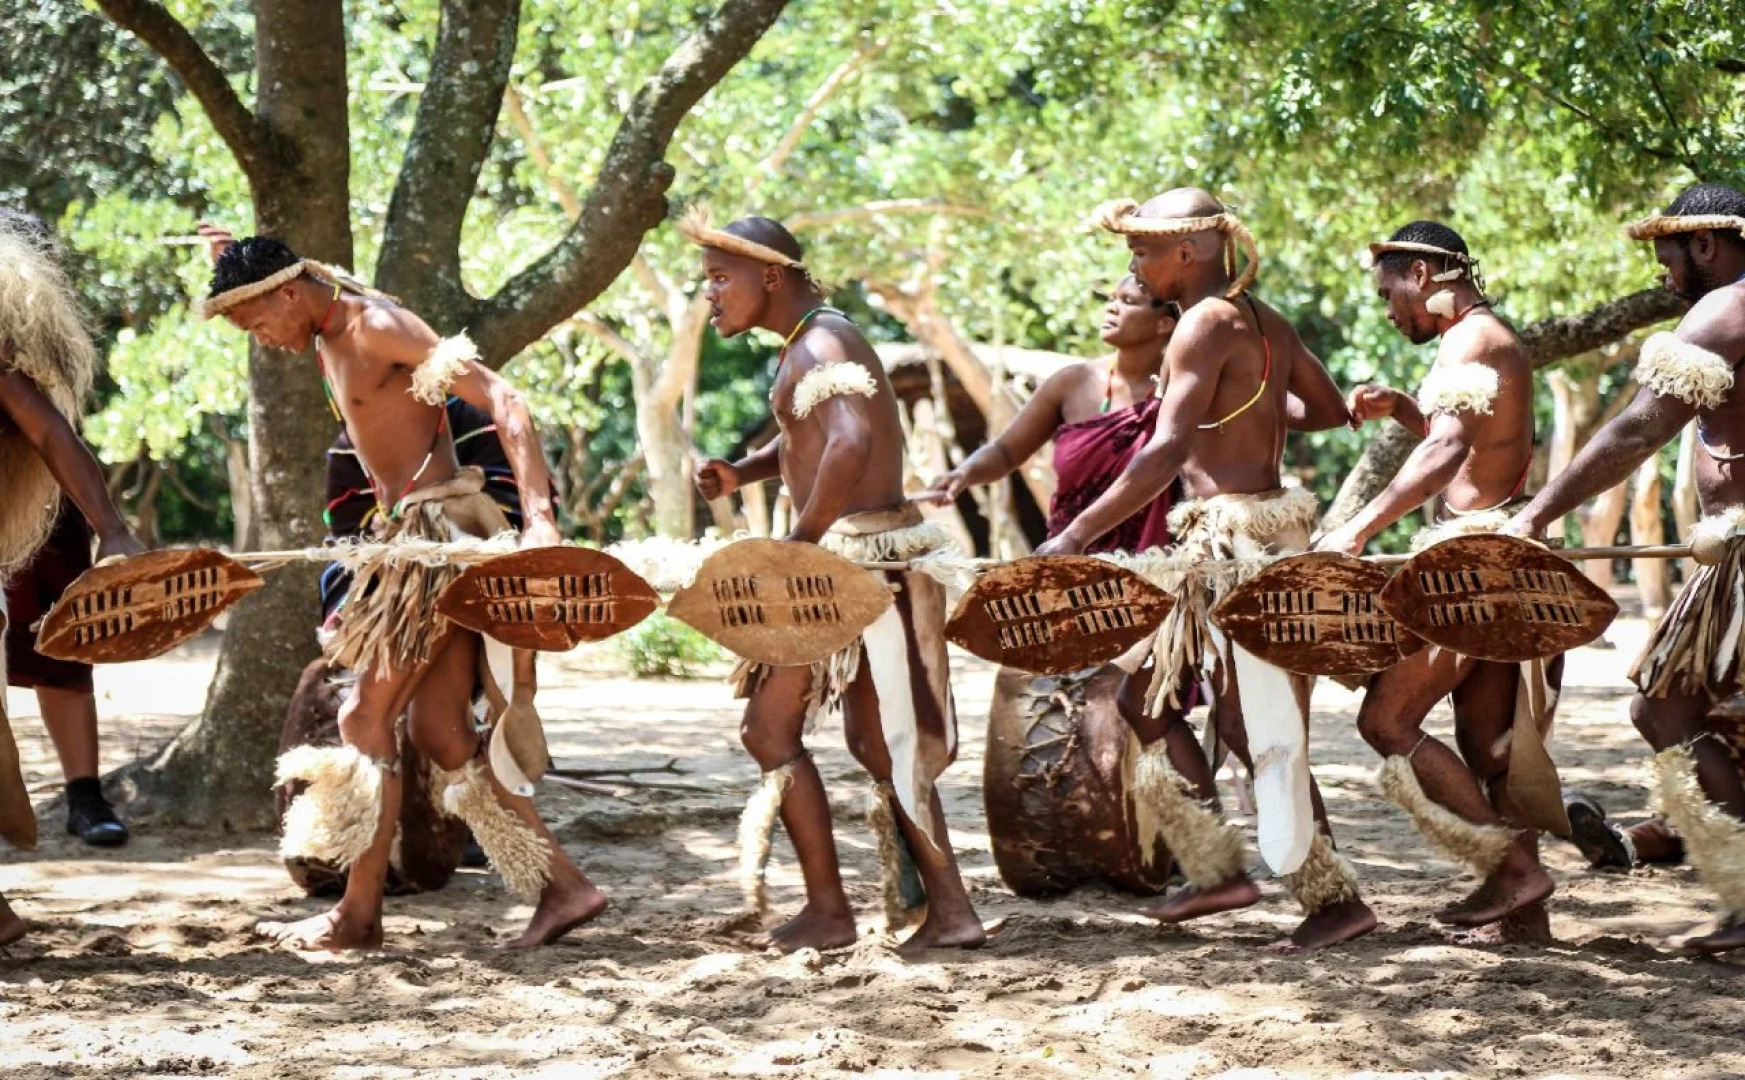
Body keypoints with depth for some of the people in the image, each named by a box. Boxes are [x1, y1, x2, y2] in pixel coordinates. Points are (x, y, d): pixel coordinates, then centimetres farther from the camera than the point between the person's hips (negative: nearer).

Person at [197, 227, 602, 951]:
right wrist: (234, 267, 20)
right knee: (440, 731, 6)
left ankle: (358, 914, 1)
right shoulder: (325, 338, 13)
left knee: (367, 716, -5)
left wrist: (539, 516, -31)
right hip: (410, 536, 10)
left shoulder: (382, 328, -14)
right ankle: (561, 886, 5)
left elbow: (503, 402, -21)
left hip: (437, 529, -9)